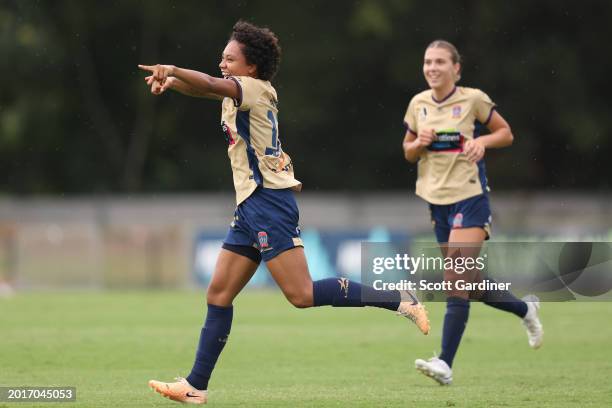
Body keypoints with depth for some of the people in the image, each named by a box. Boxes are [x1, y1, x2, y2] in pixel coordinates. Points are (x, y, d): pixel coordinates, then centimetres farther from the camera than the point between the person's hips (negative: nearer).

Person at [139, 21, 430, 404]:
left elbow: (210, 84, -24)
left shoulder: (257, 89, -9)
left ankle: (398, 300, -12)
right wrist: (170, 81, -1)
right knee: (219, 293, 7)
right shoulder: (237, 95, 17)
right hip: (251, 204, 10)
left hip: (269, 202, -10)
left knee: (301, 294, -17)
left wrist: (171, 70, -12)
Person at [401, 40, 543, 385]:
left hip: (470, 199, -6)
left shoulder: (473, 99, -6)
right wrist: (420, 143, -6)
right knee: (470, 283, 11)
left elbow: (506, 134, 4)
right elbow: (408, 153, 16)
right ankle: (525, 309, 38)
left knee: (455, 280, -17)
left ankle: (446, 364, -22)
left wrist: (482, 141, -15)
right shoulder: (419, 104, 6)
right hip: (437, 200, 6)